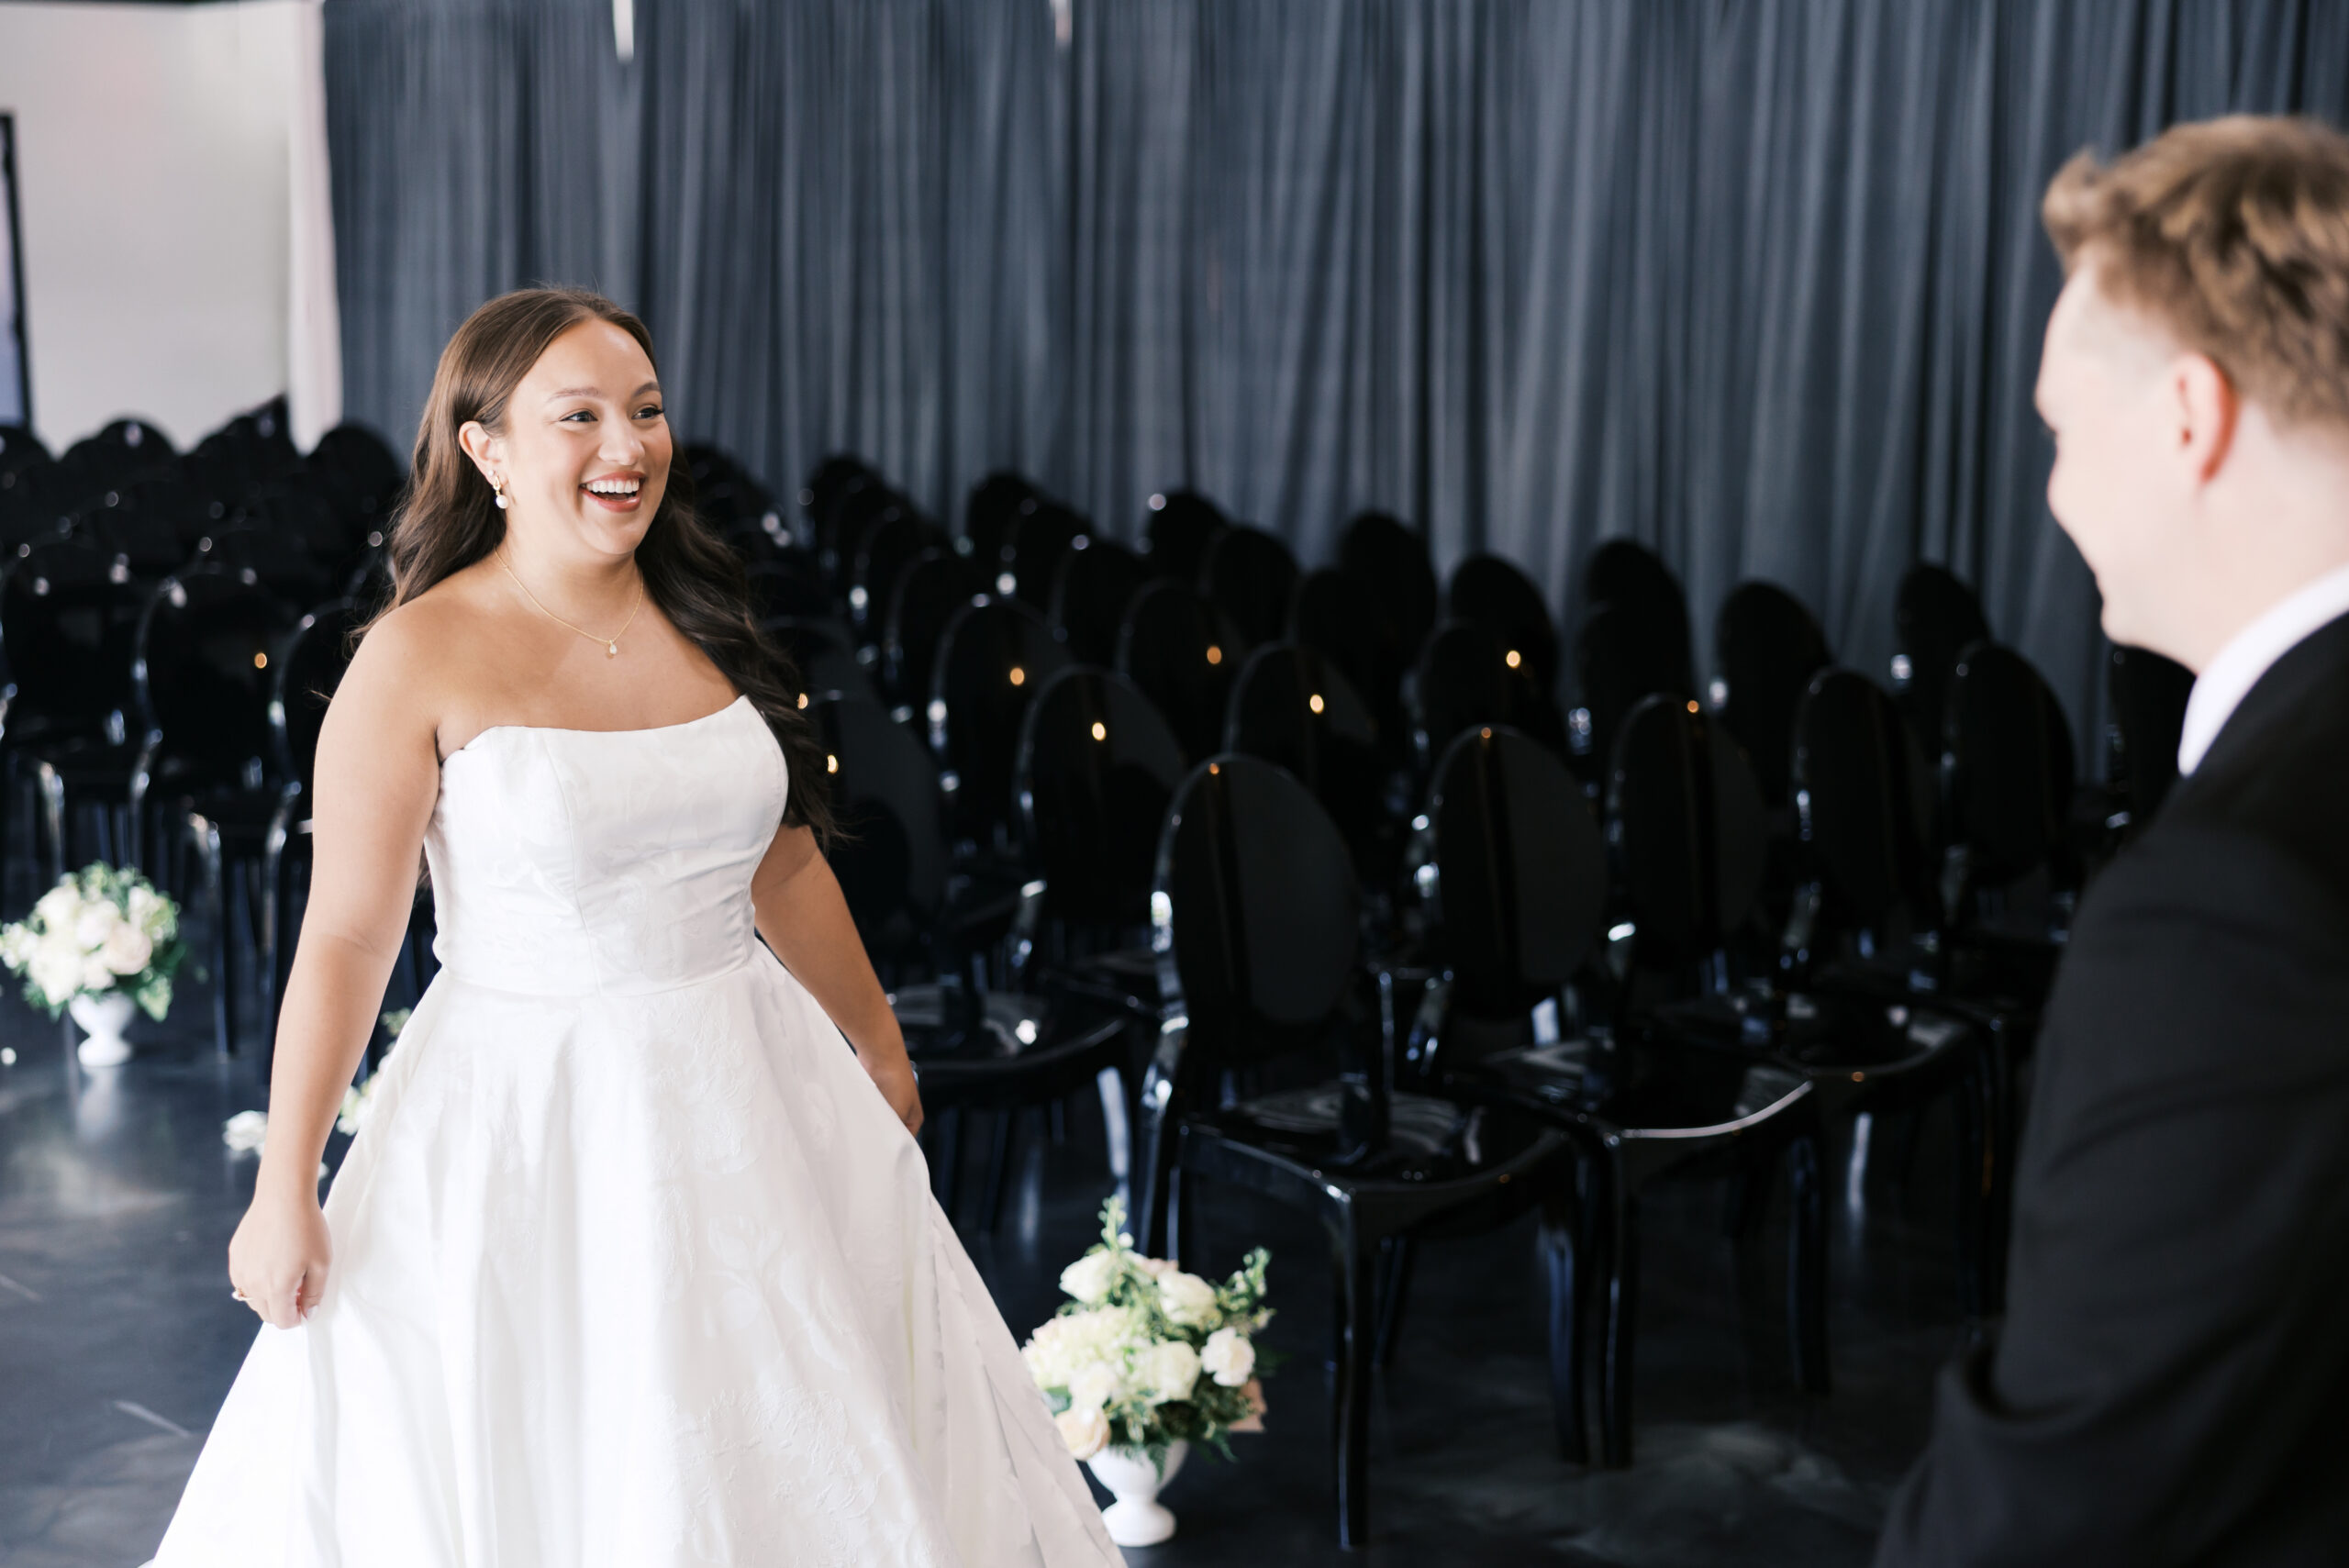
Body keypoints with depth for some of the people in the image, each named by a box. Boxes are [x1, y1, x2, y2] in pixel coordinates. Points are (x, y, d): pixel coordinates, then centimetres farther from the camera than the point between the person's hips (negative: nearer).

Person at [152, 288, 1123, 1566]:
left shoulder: (706, 621, 3)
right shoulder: (419, 657, -12)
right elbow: (344, 936, -10)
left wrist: (880, 1050, 19)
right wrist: (285, 1190, -9)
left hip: (744, 1091, 5)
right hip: (529, 1117, -5)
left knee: (806, 1459, 15)